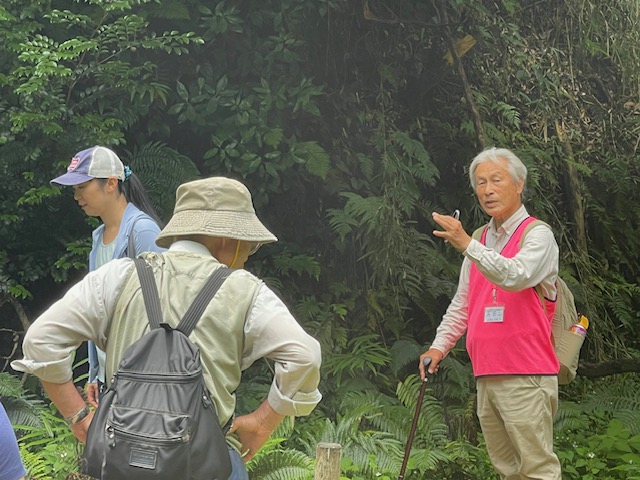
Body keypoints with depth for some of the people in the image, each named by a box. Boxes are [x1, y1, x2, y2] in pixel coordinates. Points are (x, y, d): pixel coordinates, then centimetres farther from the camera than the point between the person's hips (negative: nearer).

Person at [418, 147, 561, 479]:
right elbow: (461, 304, 21)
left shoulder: (537, 235, -5)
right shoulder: (480, 240, 17)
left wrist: (467, 245, -34)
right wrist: (439, 346, 9)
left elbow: (515, 276, -25)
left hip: (526, 377, -7)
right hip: (486, 377, 7)